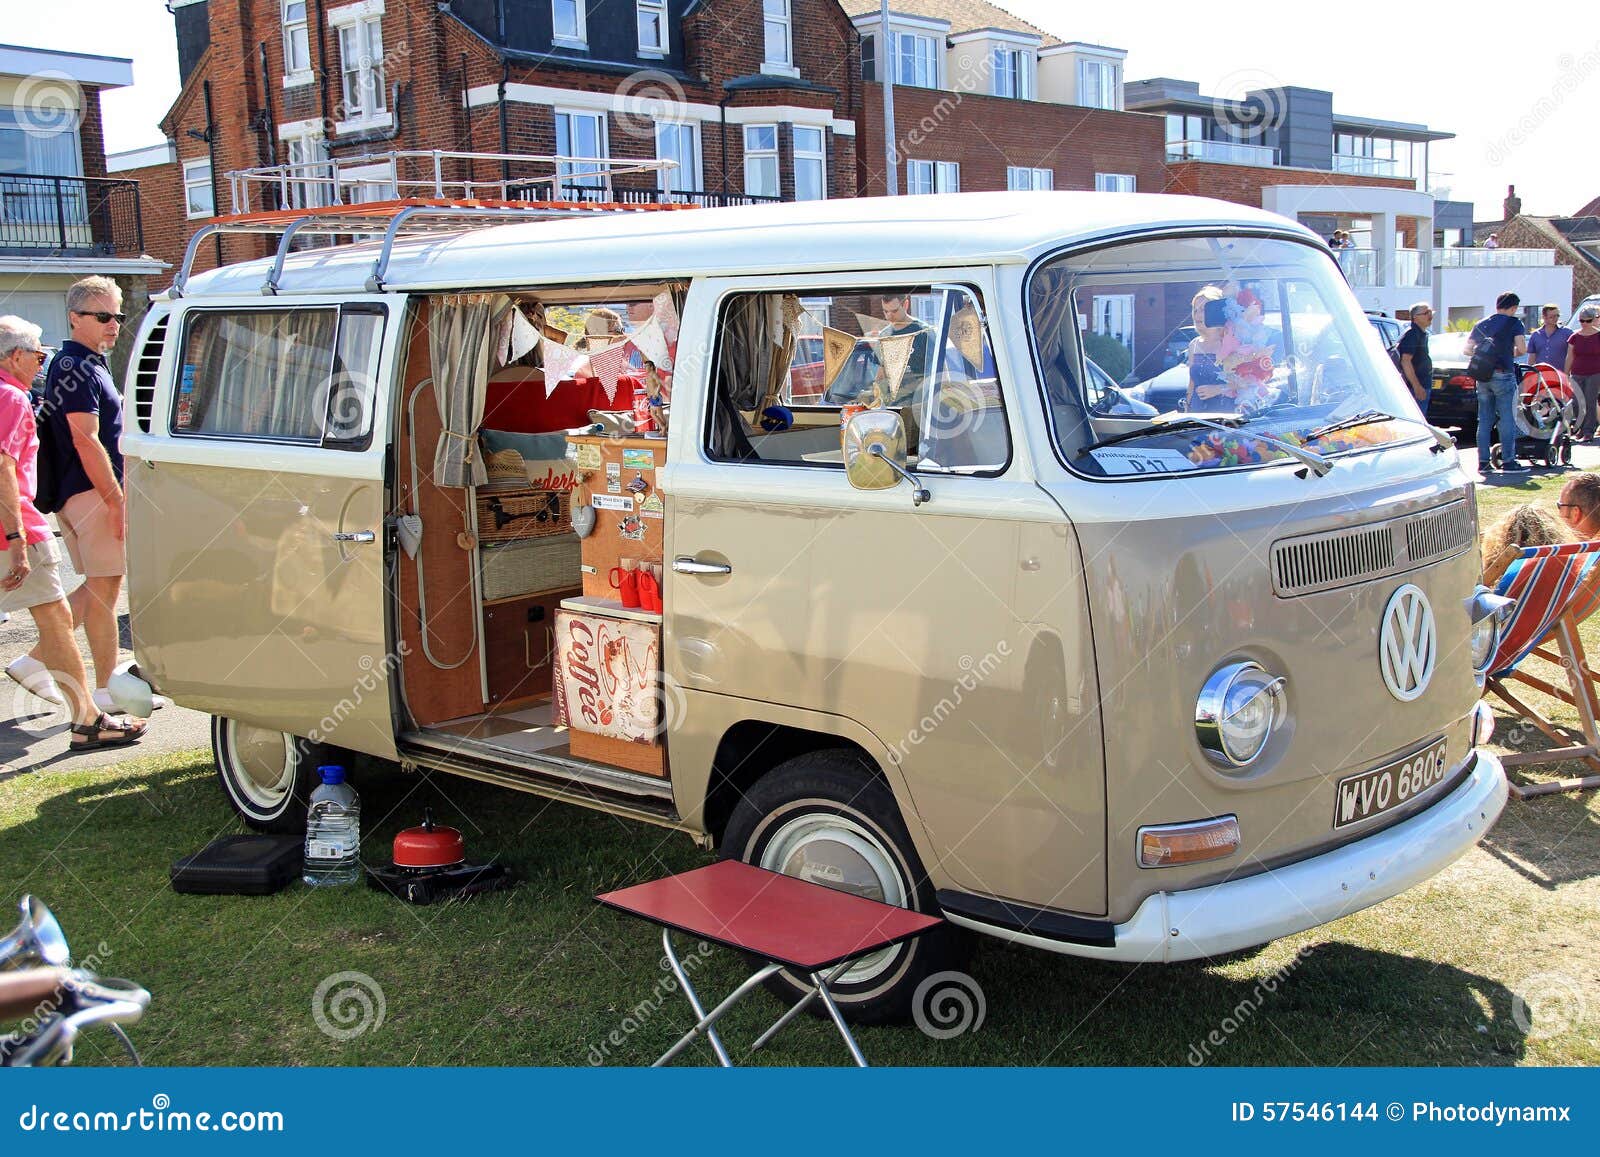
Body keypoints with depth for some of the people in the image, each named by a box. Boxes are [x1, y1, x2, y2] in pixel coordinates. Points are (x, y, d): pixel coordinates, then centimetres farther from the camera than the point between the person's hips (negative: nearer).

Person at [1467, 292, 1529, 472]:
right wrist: (1511, 353, 9)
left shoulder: (1481, 325, 13)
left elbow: (1467, 350, 12)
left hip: (1482, 376, 5)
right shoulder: (1514, 323, -2)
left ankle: (1483, 461, 7)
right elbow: (1522, 349, -11)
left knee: (1484, 420, 8)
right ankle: (1508, 462, -3)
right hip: (1503, 375, -5)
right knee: (1507, 420, -2)